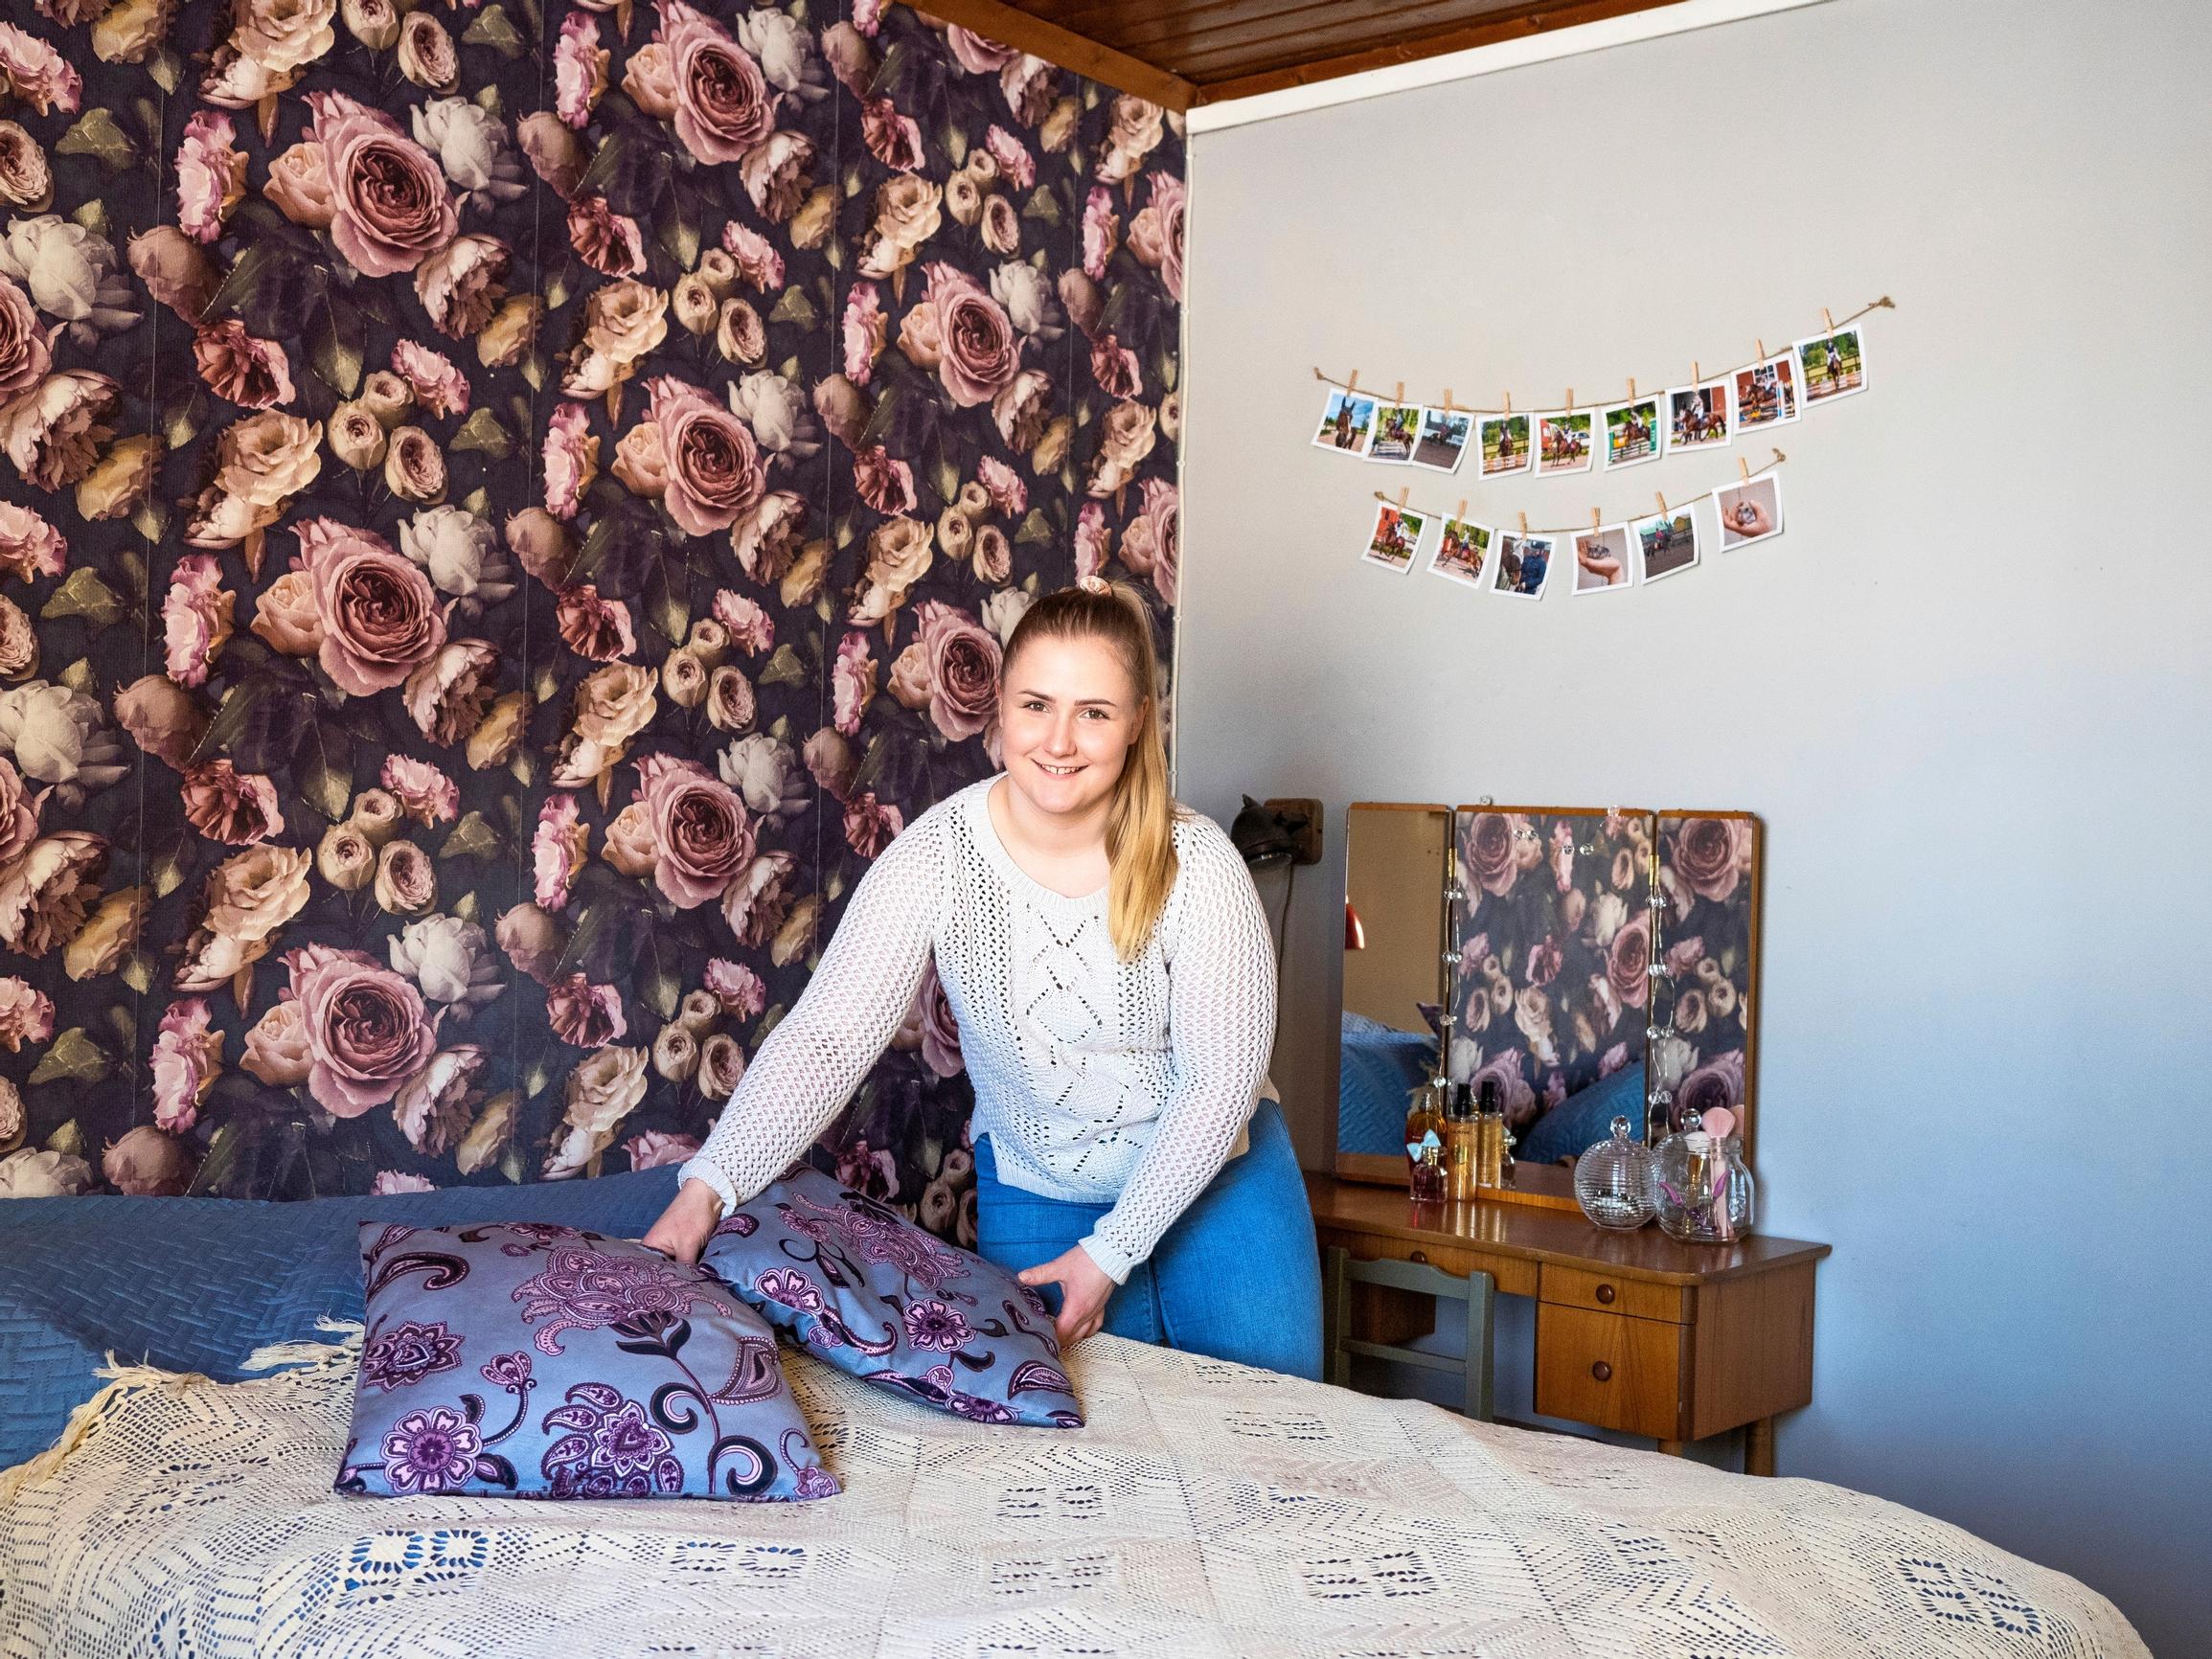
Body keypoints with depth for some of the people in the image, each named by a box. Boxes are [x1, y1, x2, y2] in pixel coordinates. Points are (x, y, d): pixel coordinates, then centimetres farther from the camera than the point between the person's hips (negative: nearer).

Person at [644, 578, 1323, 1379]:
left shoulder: (1197, 864, -22)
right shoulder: (936, 856, -20)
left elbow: (1223, 1078, -18)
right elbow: (825, 1036, -25)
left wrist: (1110, 1251, -18)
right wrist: (707, 1185, -37)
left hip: (1207, 1165, 0)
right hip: (1031, 1185, 1)